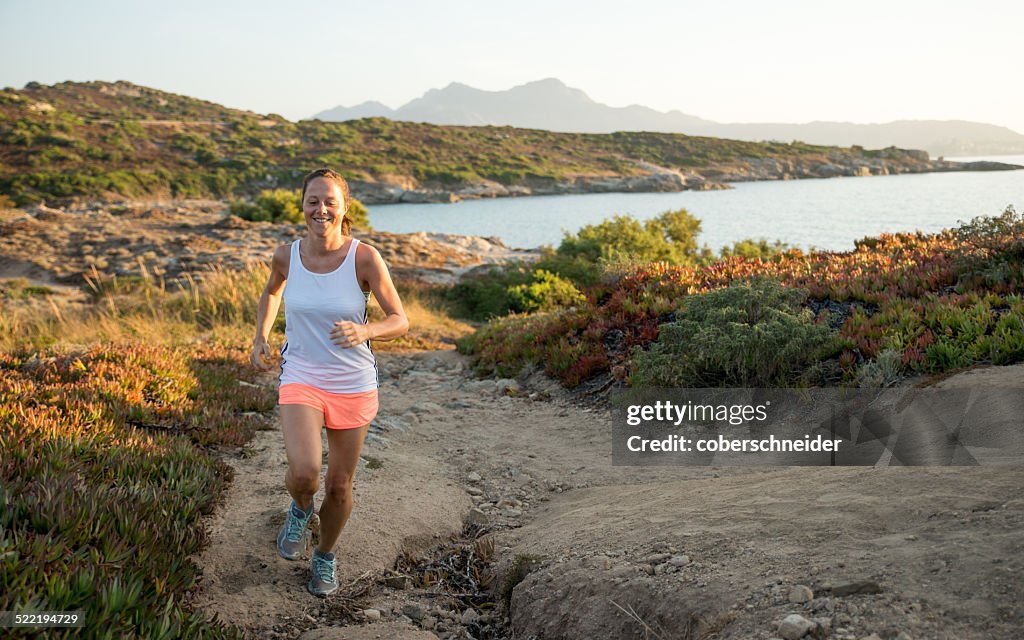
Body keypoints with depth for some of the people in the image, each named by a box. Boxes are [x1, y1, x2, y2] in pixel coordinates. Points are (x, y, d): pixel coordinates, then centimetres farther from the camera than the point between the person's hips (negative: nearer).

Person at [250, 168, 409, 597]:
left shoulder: (364, 258, -14)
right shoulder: (287, 255, -5)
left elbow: (400, 321, -11)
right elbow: (272, 292, 19)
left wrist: (364, 331, -31)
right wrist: (261, 337, 6)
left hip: (354, 385, 0)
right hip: (300, 379, 0)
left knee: (339, 485, 11)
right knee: (304, 473, -22)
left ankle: (325, 556, 41)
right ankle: (300, 508, 16)